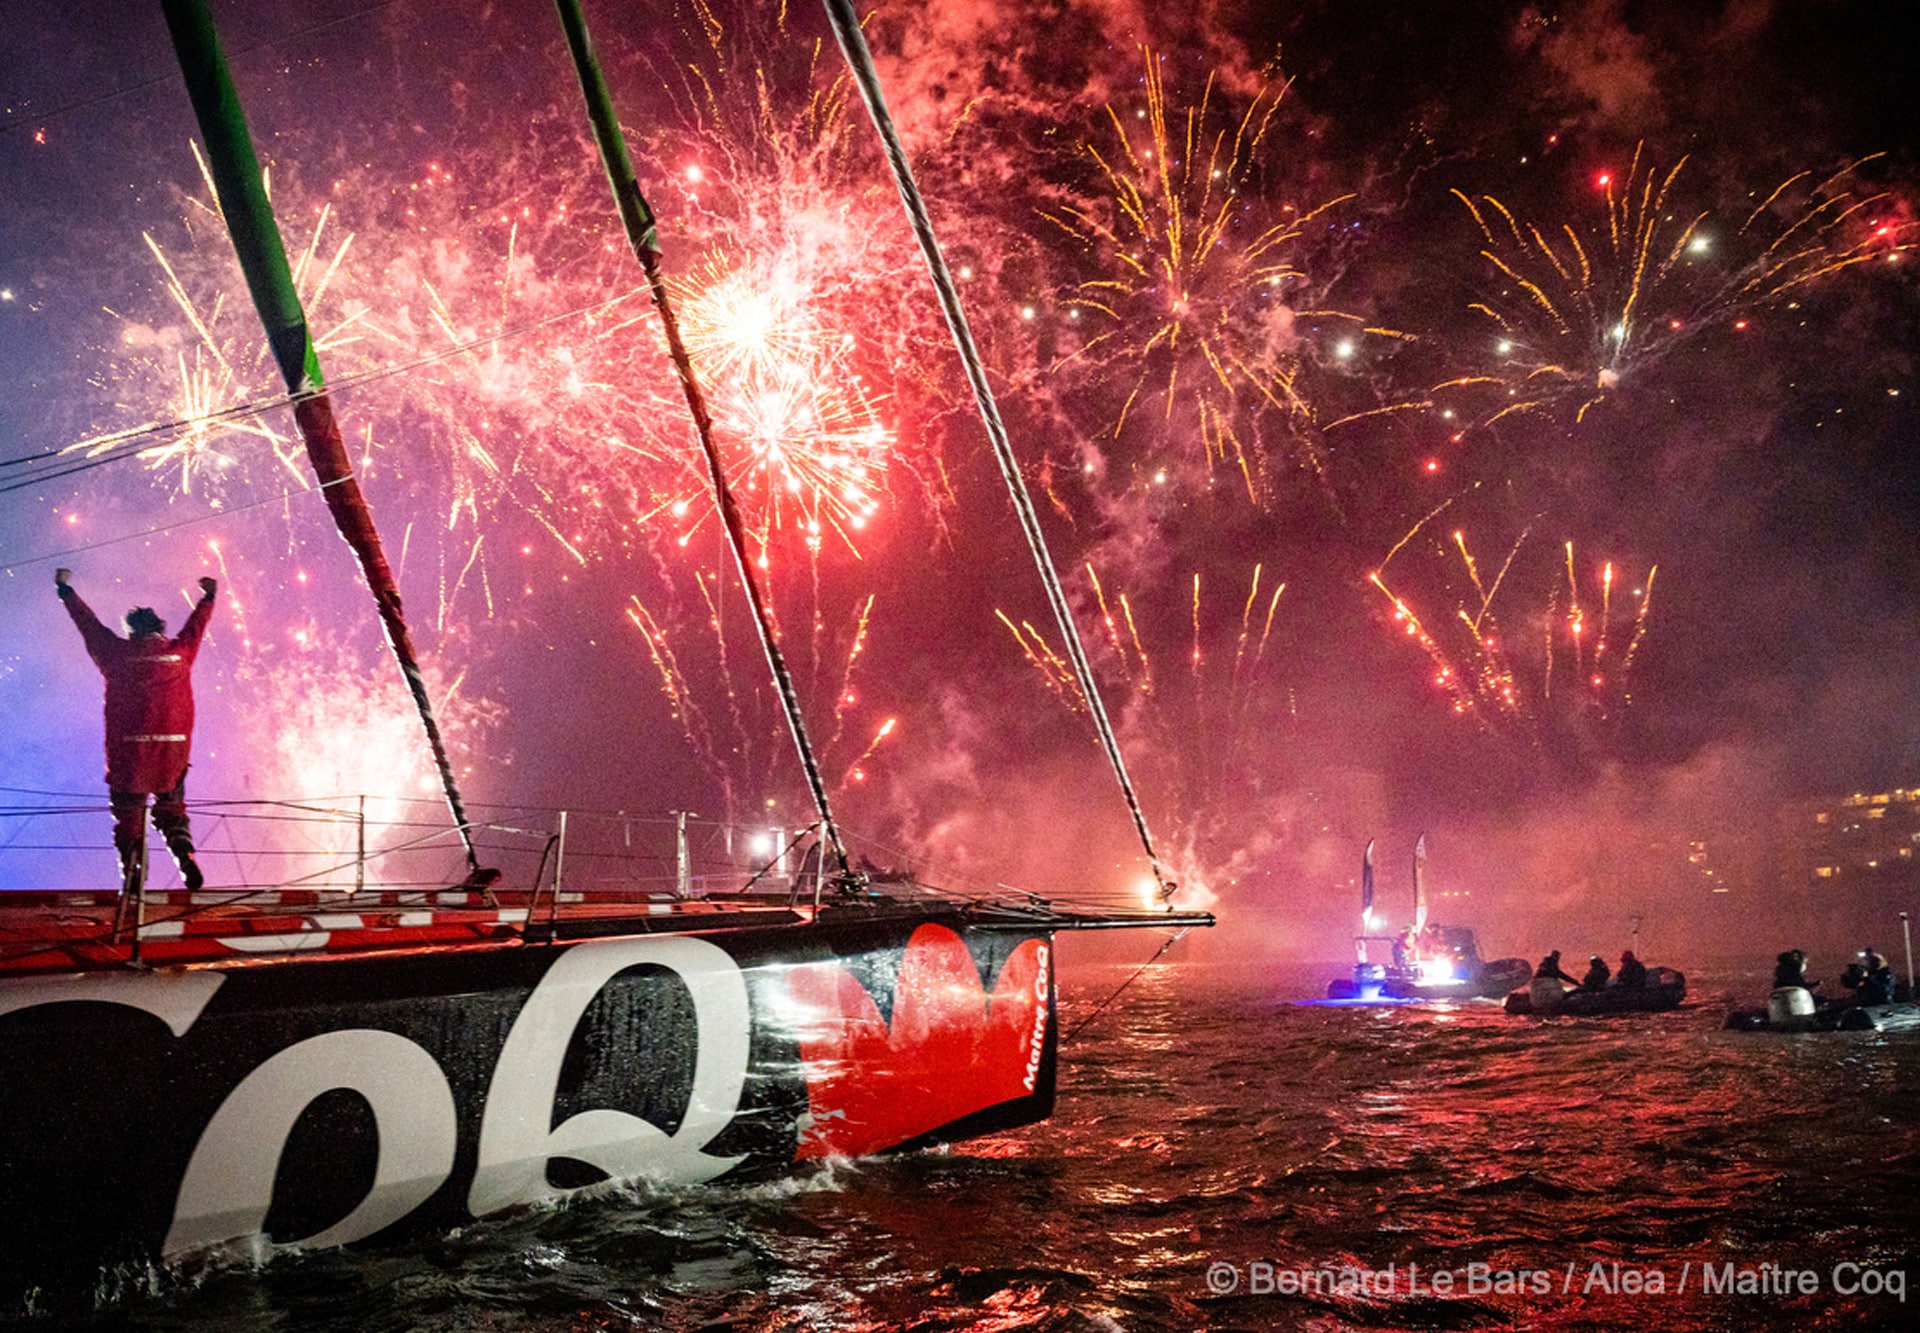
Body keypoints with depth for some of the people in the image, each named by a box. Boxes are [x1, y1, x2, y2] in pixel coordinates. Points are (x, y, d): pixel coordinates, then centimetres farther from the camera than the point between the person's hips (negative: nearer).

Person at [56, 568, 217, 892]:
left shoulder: (118, 652, 0)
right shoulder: (179, 651, 4)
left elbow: (88, 623, 14)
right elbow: (197, 624, 23)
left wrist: (66, 590, 29)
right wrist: (208, 596, 41)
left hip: (128, 753, -2)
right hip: (172, 752, 2)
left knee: (128, 816, 8)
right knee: (171, 811, 14)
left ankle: (130, 873, 0)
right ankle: (186, 858, -7)